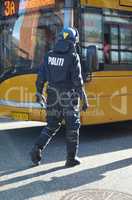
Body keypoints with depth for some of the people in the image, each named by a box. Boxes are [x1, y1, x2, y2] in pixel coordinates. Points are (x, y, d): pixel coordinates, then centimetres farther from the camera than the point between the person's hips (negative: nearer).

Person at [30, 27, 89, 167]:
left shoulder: (49, 55, 4)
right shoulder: (73, 56, -11)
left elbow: (41, 76, 6)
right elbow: (77, 80, -15)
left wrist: (39, 93, 18)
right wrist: (84, 99, -9)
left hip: (53, 95, 4)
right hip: (68, 97, -4)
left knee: (52, 125, 16)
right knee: (72, 127, 9)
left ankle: (37, 149, 0)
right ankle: (71, 158, 14)